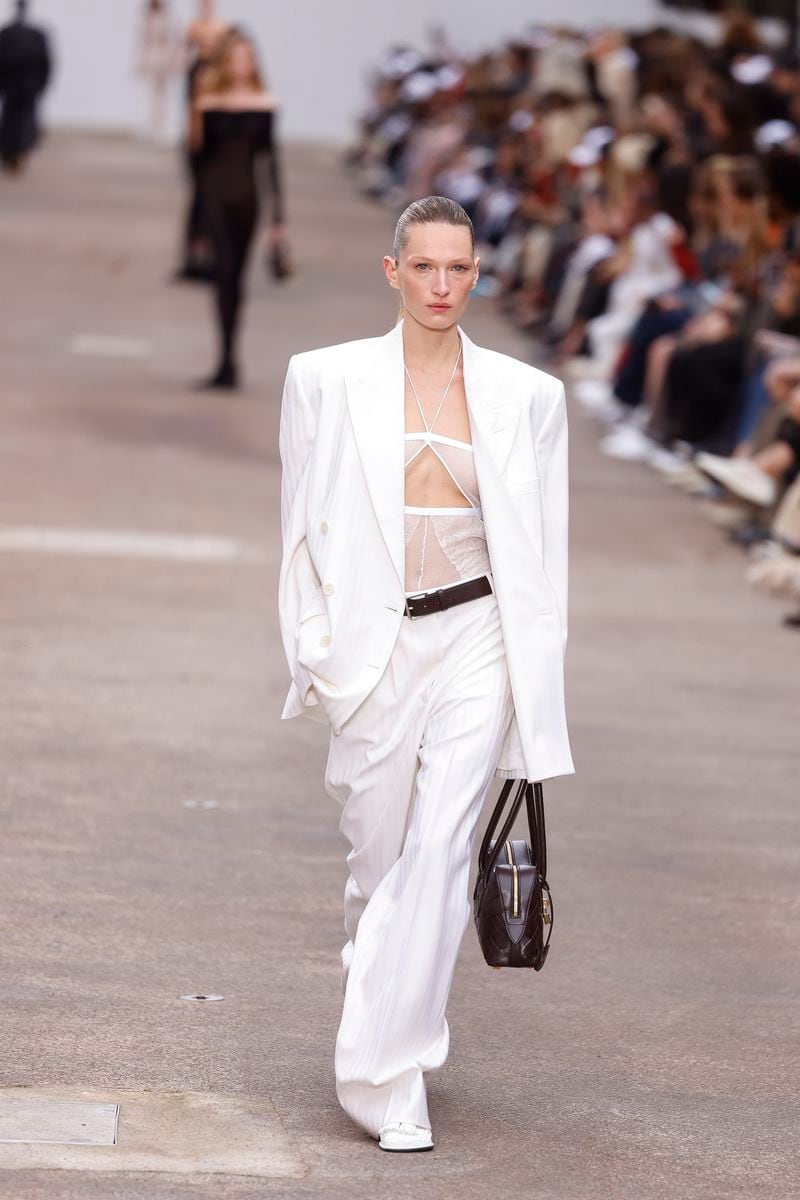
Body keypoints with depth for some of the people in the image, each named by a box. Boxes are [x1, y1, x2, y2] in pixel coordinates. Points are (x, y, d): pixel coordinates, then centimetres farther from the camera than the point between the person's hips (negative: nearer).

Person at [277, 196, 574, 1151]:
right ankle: (382, 1022, 36)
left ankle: (385, 1076, -10)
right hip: (373, 644, 1)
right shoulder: (327, 380, 3)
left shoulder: (525, 395, 4)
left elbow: (542, 552, 8)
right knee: (377, 854, 8)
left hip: (478, 640, -1)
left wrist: (536, 699, 6)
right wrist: (313, 651, -1)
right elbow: (304, 525, 7)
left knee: (439, 849, -13)